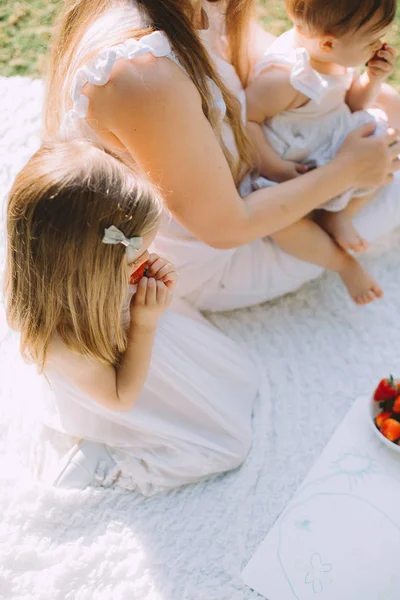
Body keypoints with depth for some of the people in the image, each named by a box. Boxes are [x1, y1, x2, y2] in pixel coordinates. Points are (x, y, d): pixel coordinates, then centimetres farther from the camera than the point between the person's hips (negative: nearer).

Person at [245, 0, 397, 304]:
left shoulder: (337, 56, -4)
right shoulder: (285, 76, -31)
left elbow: (353, 105, 11)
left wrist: (374, 78, -9)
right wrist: (275, 168, -33)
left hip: (335, 147, 8)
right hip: (287, 163, -8)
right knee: (283, 222, -30)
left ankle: (336, 215, 2)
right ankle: (344, 263, -5)